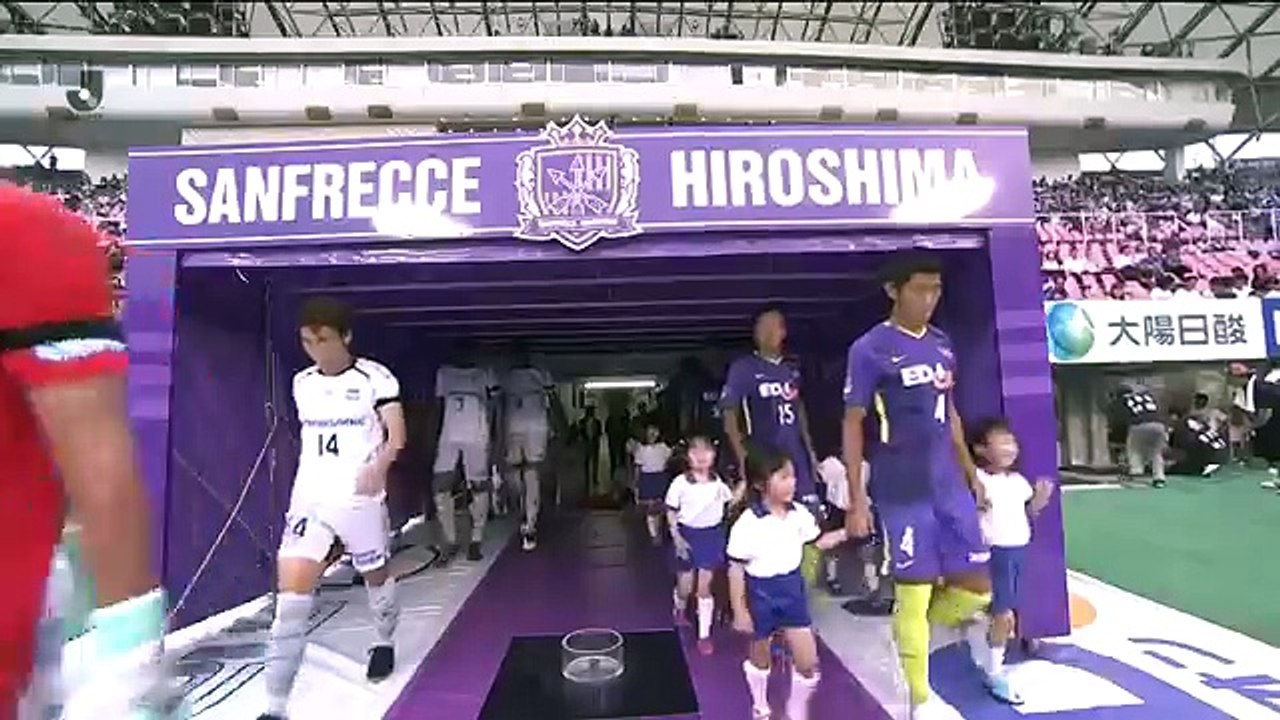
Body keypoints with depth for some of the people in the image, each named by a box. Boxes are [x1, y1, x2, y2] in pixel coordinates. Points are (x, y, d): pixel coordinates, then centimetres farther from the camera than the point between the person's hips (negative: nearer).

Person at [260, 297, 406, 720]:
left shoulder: (375, 378, -9)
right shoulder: (302, 384, 8)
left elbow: (397, 435, -15)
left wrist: (379, 464, -32)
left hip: (360, 498, -3)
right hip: (310, 498, 4)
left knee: (376, 575, 16)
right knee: (292, 590, -8)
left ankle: (384, 642, 45)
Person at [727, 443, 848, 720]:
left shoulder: (799, 513, -6)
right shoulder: (747, 524, -22)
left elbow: (818, 541, 10)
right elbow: (736, 569, -17)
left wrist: (847, 532, -3)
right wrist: (739, 611, -15)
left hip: (793, 588, 4)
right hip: (762, 593, -4)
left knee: (808, 660, 3)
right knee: (760, 657, 18)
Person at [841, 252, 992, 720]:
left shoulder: (942, 345, 9)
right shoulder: (869, 349, -10)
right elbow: (852, 425, -9)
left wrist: (971, 472, 17)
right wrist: (857, 500, -11)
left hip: (951, 487, 6)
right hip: (903, 494, -6)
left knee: (976, 588, 7)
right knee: (914, 593, 2)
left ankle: (910, 631, 33)